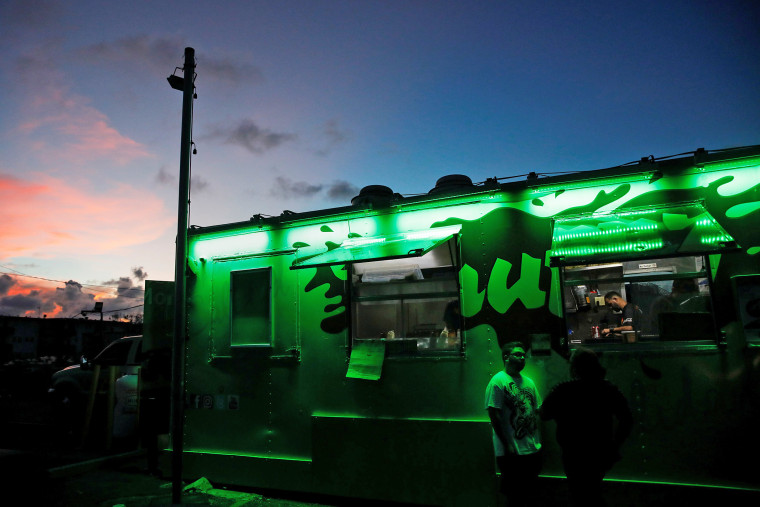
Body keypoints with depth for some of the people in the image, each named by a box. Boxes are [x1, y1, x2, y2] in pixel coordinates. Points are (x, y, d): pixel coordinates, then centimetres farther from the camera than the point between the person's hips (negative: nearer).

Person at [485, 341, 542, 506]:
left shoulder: (529, 382, 11)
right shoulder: (498, 381, -12)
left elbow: (536, 412, 16)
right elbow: (494, 415, -15)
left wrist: (538, 442, 10)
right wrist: (507, 445, -17)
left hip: (533, 450, 7)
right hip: (511, 453, -7)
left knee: (527, 492, 17)